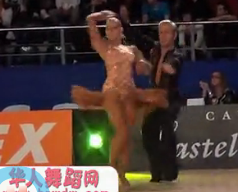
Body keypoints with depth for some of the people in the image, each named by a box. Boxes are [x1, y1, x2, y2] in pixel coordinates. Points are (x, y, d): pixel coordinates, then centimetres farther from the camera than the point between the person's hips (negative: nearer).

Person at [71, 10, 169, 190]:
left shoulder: (132, 49, 17)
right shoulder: (104, 46, 7)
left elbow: (145, 69, 18)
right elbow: (91, 19, 2)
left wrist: (142, 63, -3)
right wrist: (106, 14, 18)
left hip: (130, 93, 4)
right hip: (112, 91, -4)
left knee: (126, 134, 2)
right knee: (122, 131, -15)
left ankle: (122, 175, 8)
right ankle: (111, 167, 3)